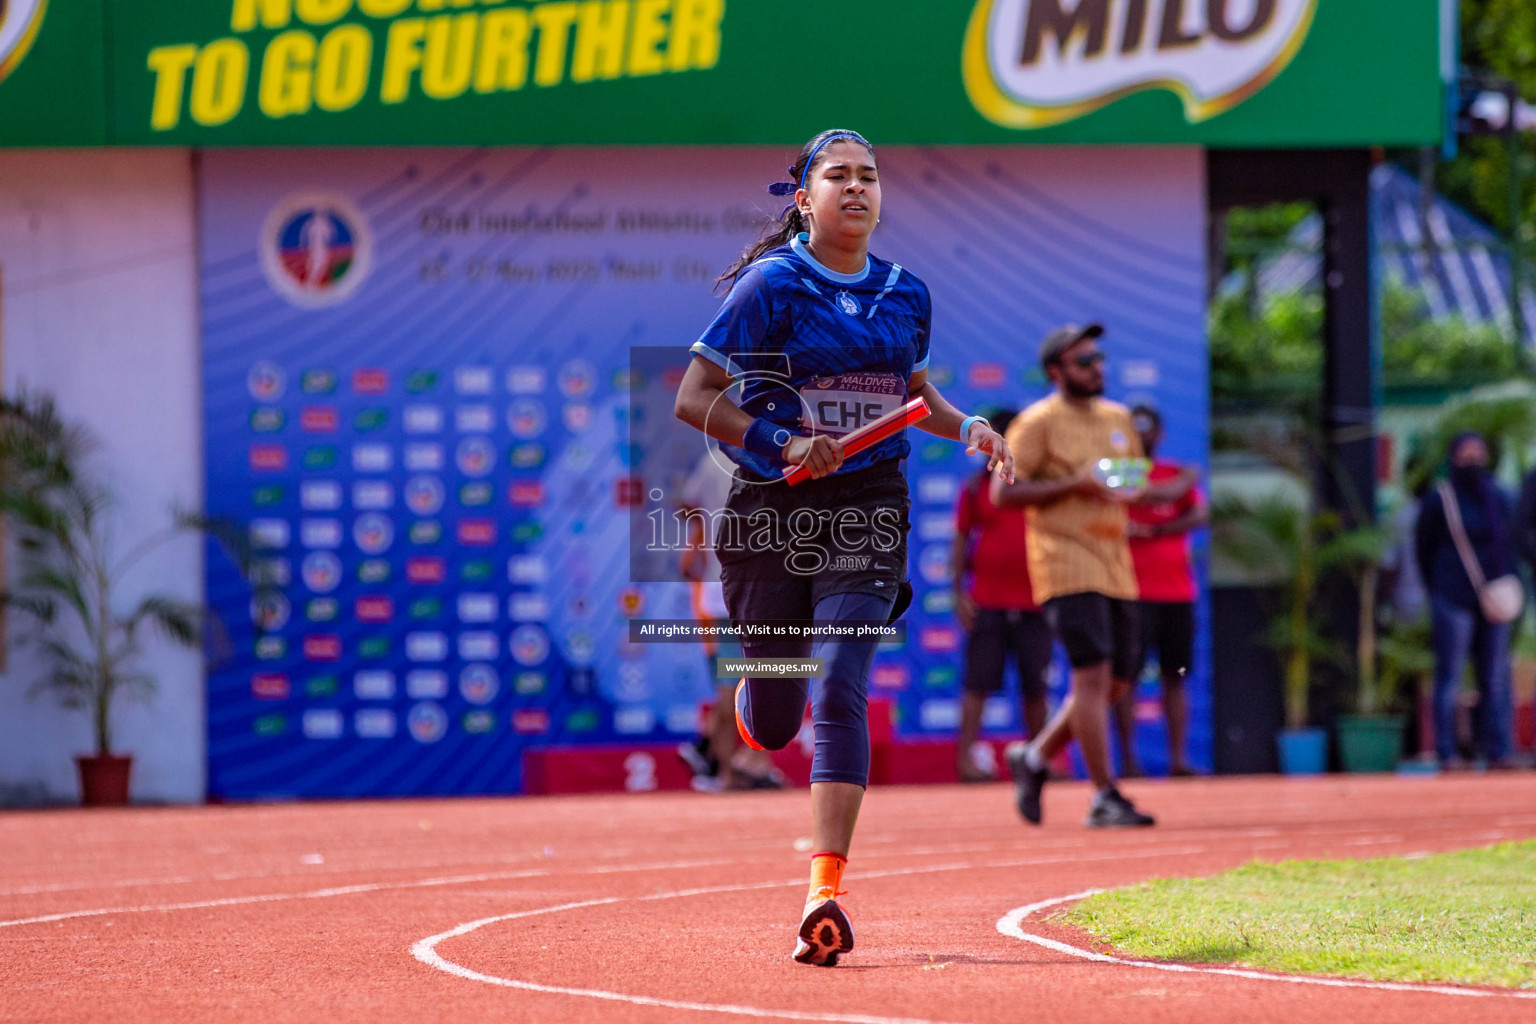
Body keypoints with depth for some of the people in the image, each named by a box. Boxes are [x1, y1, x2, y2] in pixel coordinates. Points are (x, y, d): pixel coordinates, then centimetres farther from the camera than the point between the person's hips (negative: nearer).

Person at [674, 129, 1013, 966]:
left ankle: (825, 893, -20)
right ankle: (751, 699, 47)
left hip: (867, 511, 2)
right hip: (770, 511, -2)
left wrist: (968, 428, 8)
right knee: (775, 725, 6)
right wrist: (783, 445, -21)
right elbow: (693, 400, -8)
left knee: (840, 692, -16)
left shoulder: (905, 294, 9)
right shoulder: (772, 284, -6)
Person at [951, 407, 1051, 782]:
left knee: (1035, 686, 4)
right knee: (979, 683, -6)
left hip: (1032, 604, 2)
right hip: (987, 603, -2)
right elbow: (960, 541, 6)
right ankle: (965, 758, -7)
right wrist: (959, 594, -2)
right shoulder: (976, 488, 6)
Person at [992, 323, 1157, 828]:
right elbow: (1002, 493, -10)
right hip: (1067, 567, -7)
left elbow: (1136, 481, 27)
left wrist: (1130, 492, 2)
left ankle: (1036, 757, 27)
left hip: (1115, 567, 7)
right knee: (1092, 675, -14)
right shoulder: (1038, 422, -5)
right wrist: (1074, 485, -18)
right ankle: (1104, 797, -13)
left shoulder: (1118, 419, 16)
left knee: (1116, 682, 8)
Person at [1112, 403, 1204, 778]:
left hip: (1177, 590, 4)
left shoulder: (1179, 474, 14)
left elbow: (1200, 514, 1)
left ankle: (1178, 759, 5)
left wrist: (1155, 529, -10)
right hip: (1134, 592, -4)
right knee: (1128, 676, -7)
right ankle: (1128, 760, -6)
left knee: (1175, 676, 4)